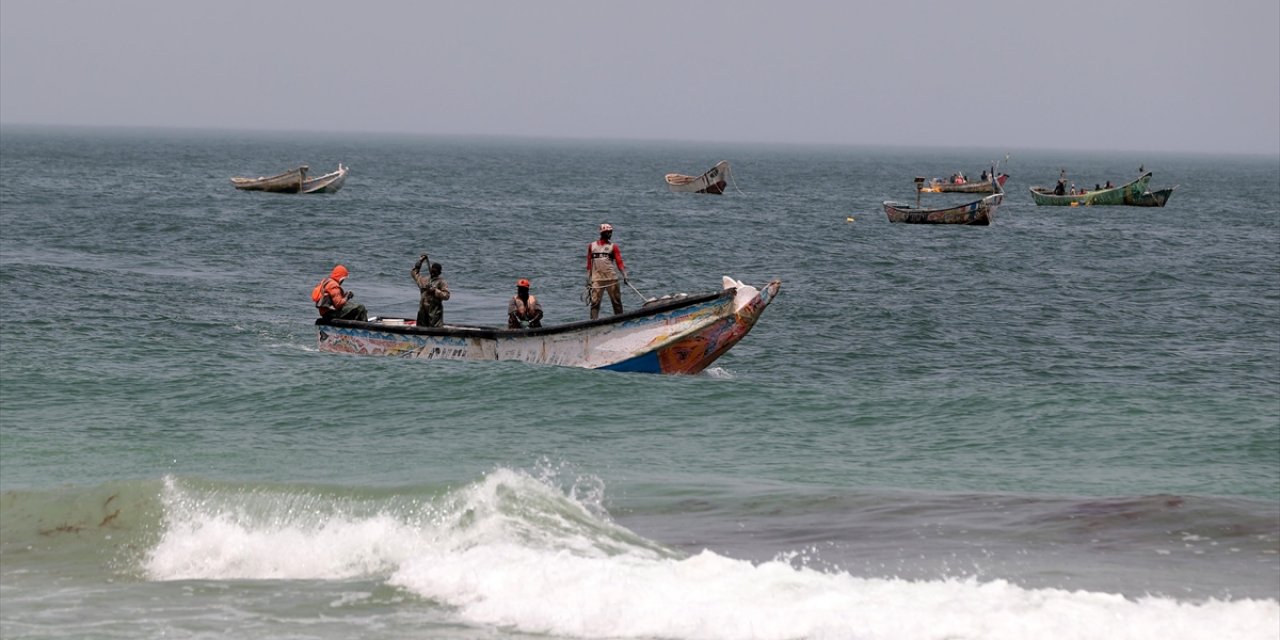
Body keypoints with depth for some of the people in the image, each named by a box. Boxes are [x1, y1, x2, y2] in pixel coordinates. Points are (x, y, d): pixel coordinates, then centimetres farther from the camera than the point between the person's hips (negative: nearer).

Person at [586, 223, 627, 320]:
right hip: (597, 279, 0)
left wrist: (624, 274, -16)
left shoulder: (613, 247, 8)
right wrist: (588, 280, 10)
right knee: (595, 302, -6)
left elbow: (619, 262, -1)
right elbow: (589, 264, 15)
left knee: (616, 302, 2)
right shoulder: (592, 246, 13)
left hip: (611, 279, 0)